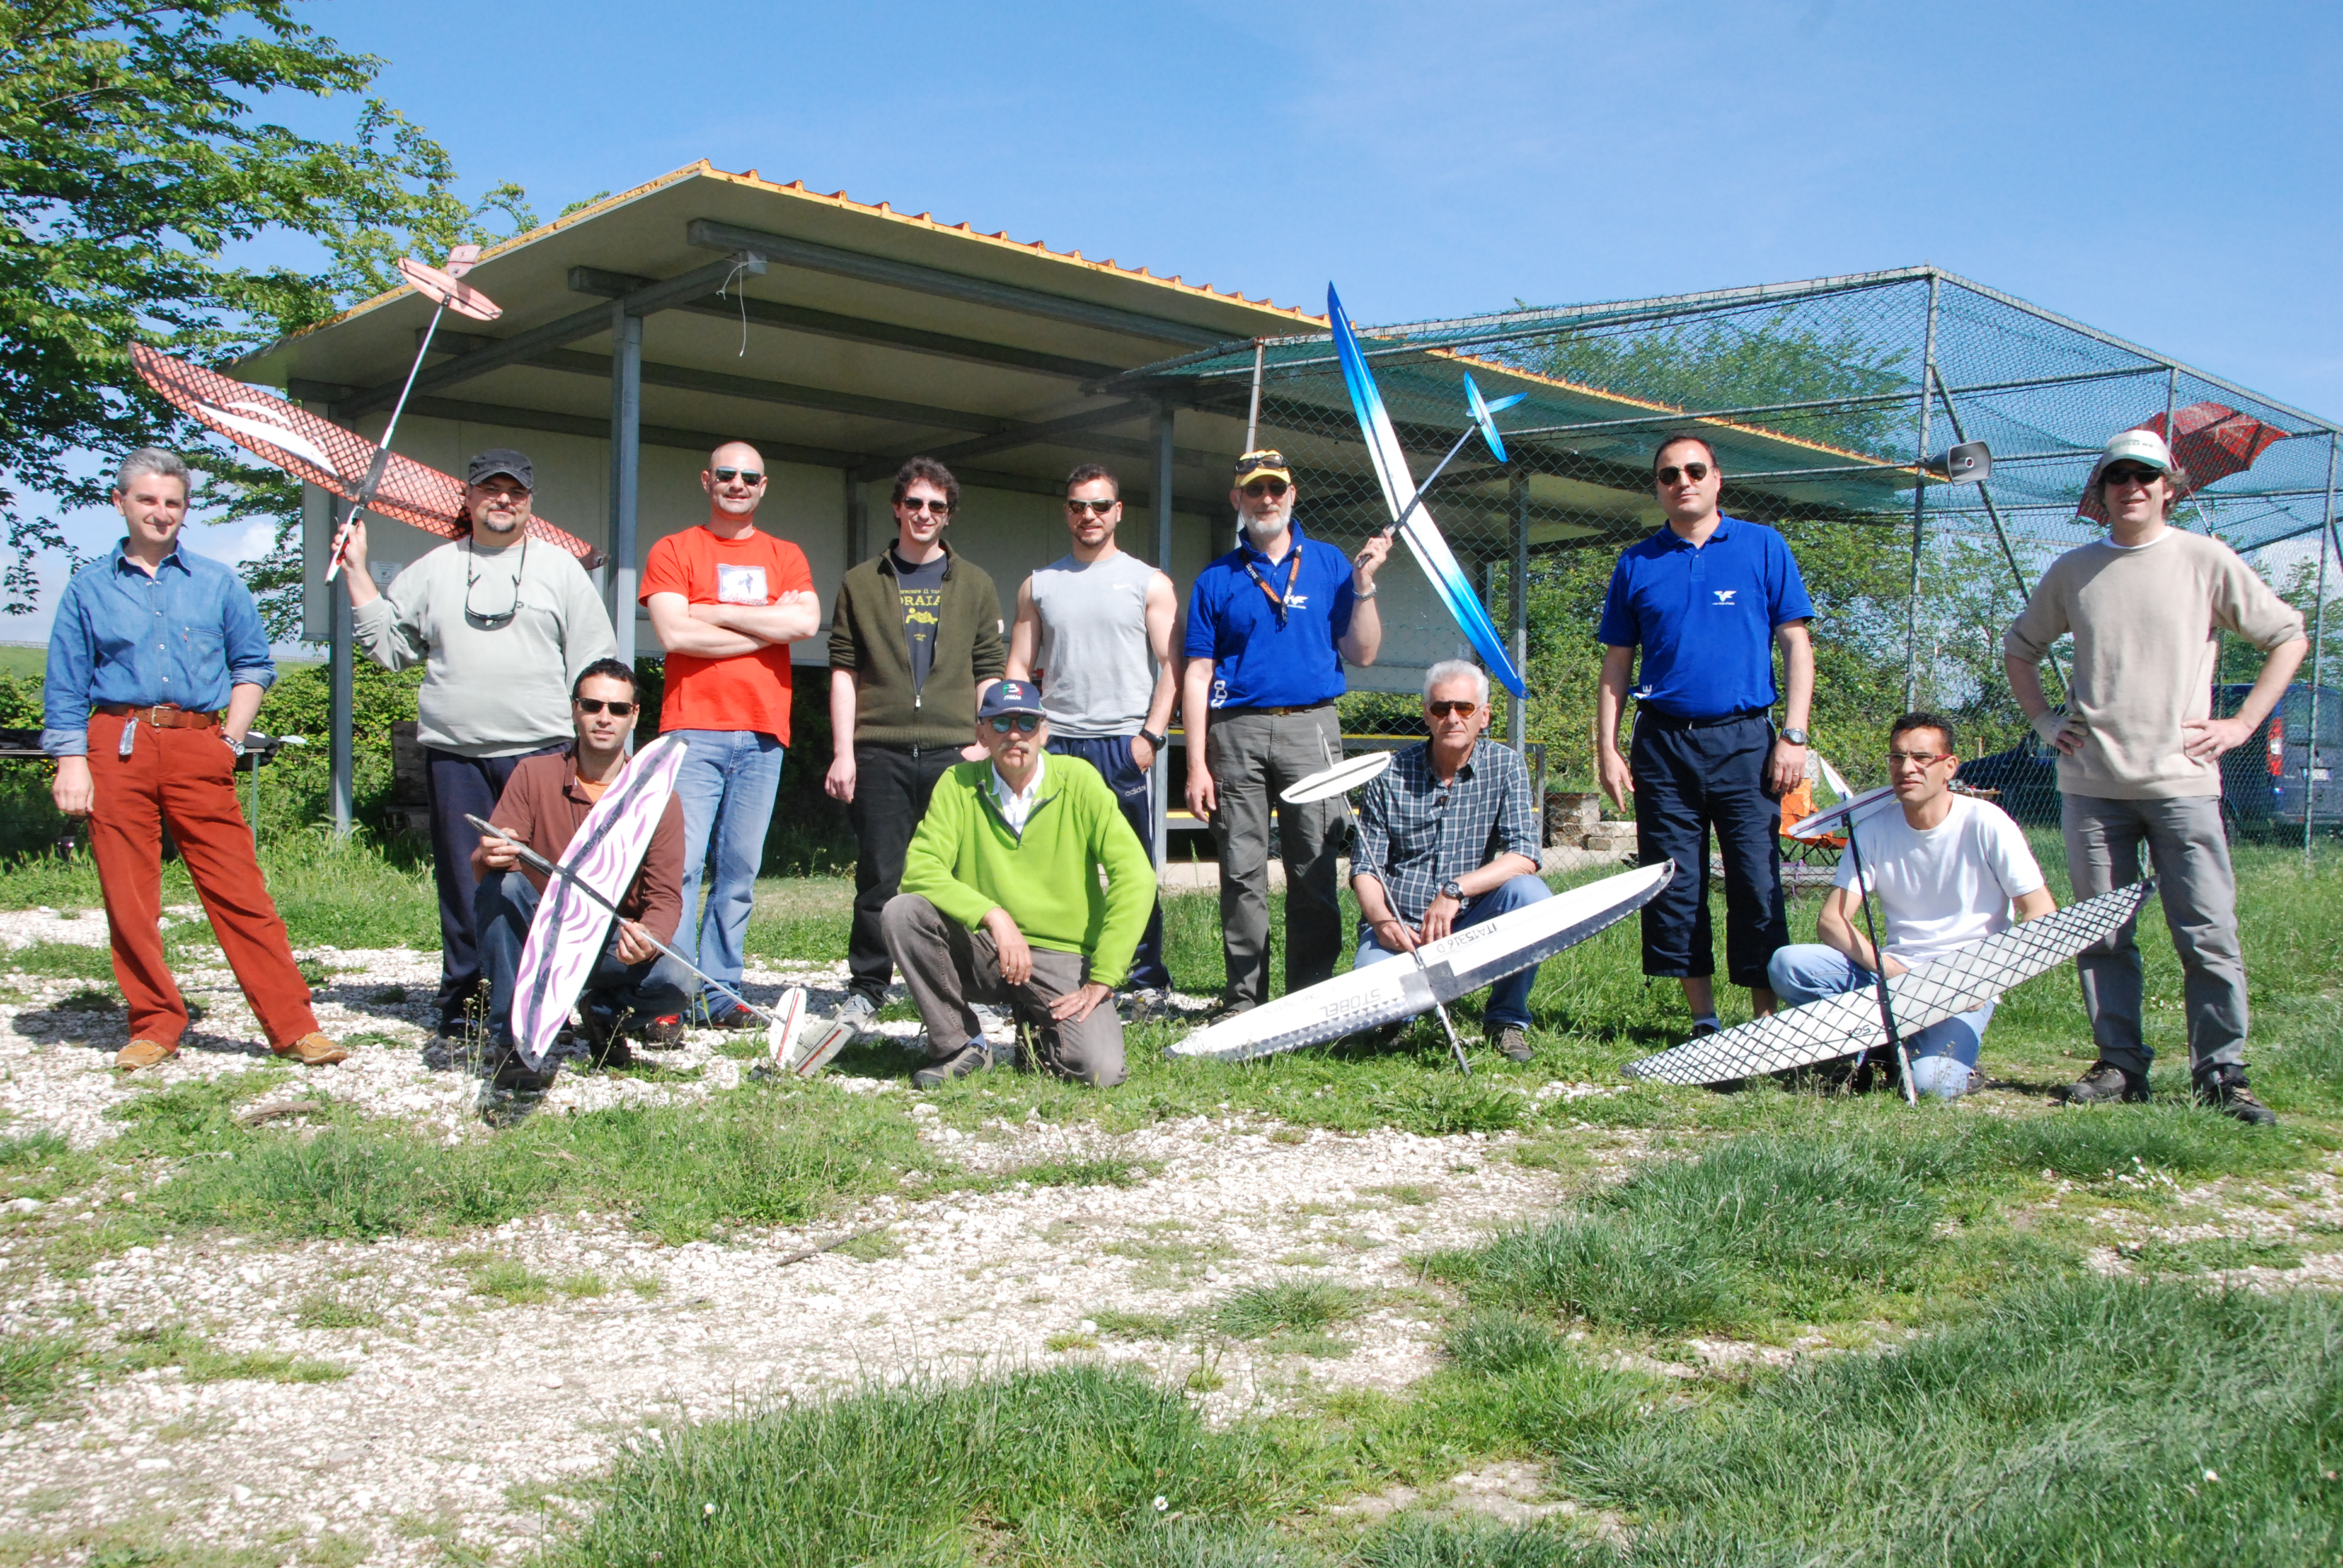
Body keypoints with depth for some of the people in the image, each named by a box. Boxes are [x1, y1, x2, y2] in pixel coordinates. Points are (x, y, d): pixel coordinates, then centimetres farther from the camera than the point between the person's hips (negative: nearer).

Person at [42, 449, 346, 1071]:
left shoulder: (219, 584, 13)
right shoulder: (89, 588, 12)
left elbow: (253, 666, 15)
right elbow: (65, 686, 9)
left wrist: (232, 739, 3)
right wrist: (71, 759, -1)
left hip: (198, 748, -1)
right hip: (116, 749, 1)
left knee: (238, 891, -5)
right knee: (128, 897, 2)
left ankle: (292, 1026, -3)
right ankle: (155, 1025, 15)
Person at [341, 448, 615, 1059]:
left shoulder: (561, 569, 11)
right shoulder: (431, 571, 17)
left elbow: (592, 664, 9)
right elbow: (388, 646, 15)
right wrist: (357, 573, 11)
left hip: (542, 754, -2)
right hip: (455, 757, 2)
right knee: (464, 892, 3)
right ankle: (460, 1020, 11)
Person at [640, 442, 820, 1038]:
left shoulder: (786, 557, 18)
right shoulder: (673, 551, 10)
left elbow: (807, 621, -3)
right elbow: (674, 633, -6)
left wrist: (713, 612, -4)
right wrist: (770, 625, -3)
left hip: (762, 732, 3)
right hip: (693, 728, -3)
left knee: (740, 870, 2)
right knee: (678, 862, -11)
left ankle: (723, 994, 7)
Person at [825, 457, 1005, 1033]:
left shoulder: (975, 585, 15)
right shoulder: (862, 583, 12)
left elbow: (990, 674, 11)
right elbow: (844, 672, 8)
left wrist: (983, 743, -1)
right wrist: (843, 752, -1)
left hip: (953, 752, 1)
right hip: (880, 753, 0)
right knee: (879, 876, 0)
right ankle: (866, 987, 10)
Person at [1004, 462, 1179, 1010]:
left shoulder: (1149, 583, 8)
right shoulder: (1038, 585, 14)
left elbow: (1171, 667, 3)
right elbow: (1019, 667, 14)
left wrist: (1151, 735, -8)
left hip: (1124, 743, -2)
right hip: (1054, 743, 2)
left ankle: (1149, 981, 9)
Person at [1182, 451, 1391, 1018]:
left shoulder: (1329, 565, 12)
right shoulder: (1216, 580, 11)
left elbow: (1361, 653, 8)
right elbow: (1198, 676, 7)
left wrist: (1364, 585, -4)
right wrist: (1197, 764, -1)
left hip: (1310, 727, 0)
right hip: (1237, 732, 0)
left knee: (1315, 872, -3)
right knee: (1242, 874, 1)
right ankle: (1244, 998, 8)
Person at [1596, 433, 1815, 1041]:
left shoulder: (1764, 547, 6)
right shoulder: (1636, 564, 11)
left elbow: (1796, 644, 4)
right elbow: (1616, 664, 13)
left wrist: (1794, 736, -5)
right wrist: (1607, 748, 5)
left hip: (1744, 741, -2)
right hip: (1663, 745, 2)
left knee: (1757, 885, -6)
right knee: (1673, 889, 2)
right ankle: (1704, 1022, 12)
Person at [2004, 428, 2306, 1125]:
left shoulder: (2206, 560, 3)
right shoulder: (2073, 571, 9)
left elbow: (2289, 637, 8)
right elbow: (2019, 647, 23)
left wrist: (2242, 724, 1)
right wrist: (2043, 720, 10)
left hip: (2182, 780, -2)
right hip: (2091, 783, 2)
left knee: (2209, 935, -5)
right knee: (2102, 935, 5)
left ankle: (2222, 1075, 2)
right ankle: (2120, 1066, 14)